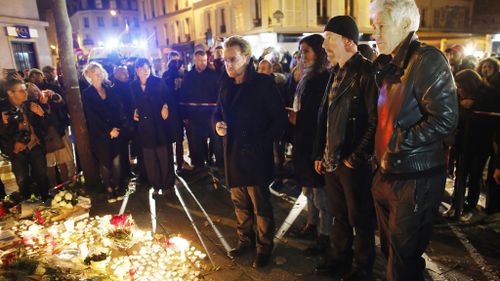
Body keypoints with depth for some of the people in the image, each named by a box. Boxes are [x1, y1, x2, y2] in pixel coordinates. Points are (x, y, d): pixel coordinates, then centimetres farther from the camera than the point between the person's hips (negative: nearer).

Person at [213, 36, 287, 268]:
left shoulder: (263, 83, -11)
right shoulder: (225, 84, 6)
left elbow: (279, 119, -12)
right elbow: (219, 111, 18)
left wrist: (263, 142, -17)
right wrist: (217, 124, -3)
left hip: (255, 155, -6)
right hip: (232, 153, 6)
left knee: (260, 205, 7)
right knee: (239, 203, 19)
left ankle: (264, 247, 27)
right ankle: (244, 240, 38)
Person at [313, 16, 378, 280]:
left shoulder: (366, 72, -14)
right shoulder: (336, 73, 12)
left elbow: (375, 121, -19)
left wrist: (356, 157, -16)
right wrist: (320, 154, 13)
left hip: (354, 163, -7)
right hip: (331, 160, 8)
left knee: (360, 218, 10)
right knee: (339, 215, 21)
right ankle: (340, 259, 39)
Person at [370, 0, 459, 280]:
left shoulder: (428, 60, -13)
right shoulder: (387, 65, 11)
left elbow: (445, 119, -21)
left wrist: (397, 145, -16)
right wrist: (378, 152, 7)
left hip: (416, 180, -7)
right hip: (386, 173, 8)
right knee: (391, 249, 20)